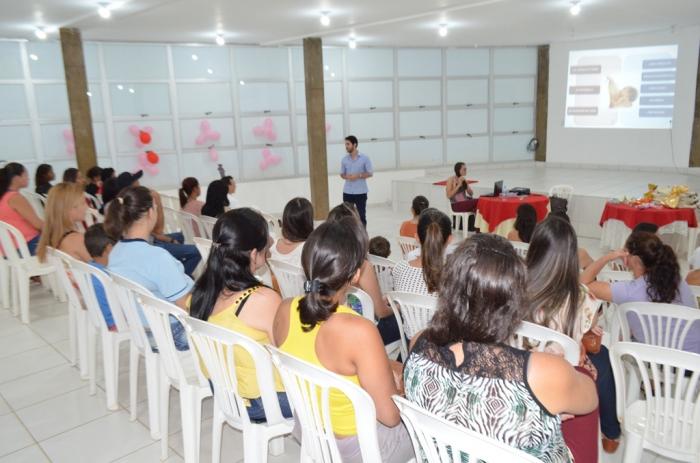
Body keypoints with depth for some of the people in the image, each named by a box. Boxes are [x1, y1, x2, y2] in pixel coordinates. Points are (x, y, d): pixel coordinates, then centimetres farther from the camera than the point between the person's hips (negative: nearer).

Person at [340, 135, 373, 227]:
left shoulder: (364, 158, -5)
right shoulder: (344, 159, 5)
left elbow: (370, 173, -3)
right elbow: (342, 174, 13)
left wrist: (358, 176, -16)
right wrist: (346, 176, -10)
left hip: (360, 192, -3)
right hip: (347, 192, 3)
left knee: (361, 215, 4)